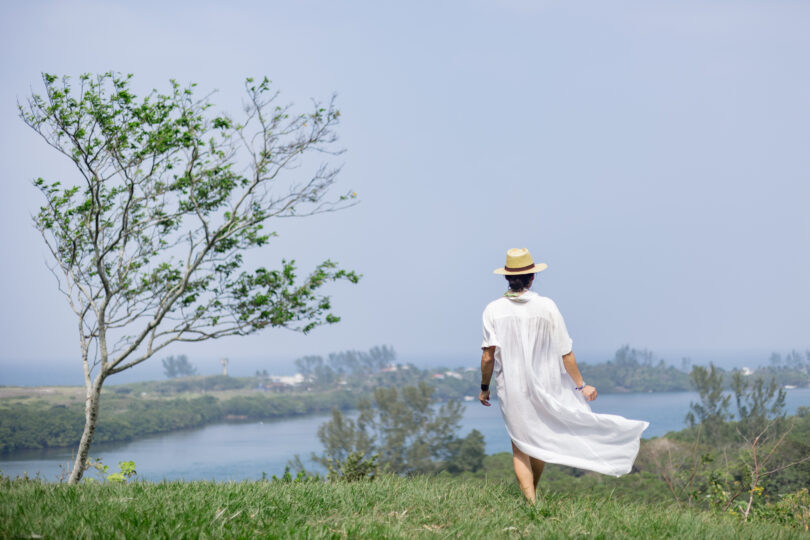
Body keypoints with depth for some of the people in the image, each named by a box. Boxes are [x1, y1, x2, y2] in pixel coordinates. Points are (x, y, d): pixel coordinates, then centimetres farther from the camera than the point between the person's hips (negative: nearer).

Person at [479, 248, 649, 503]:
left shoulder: (494, 310, -8)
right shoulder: (547, 307, -8)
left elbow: (488, 356, -11)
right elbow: (565, 353, -5)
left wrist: (484, 387, 3)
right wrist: (581, 384, 4)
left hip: (511, 389, -1)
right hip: (544, 386, 1)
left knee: (520, 447, 6)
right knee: (542, 439, 21)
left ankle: (531, 501, -6)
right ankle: (533, 492, 34)